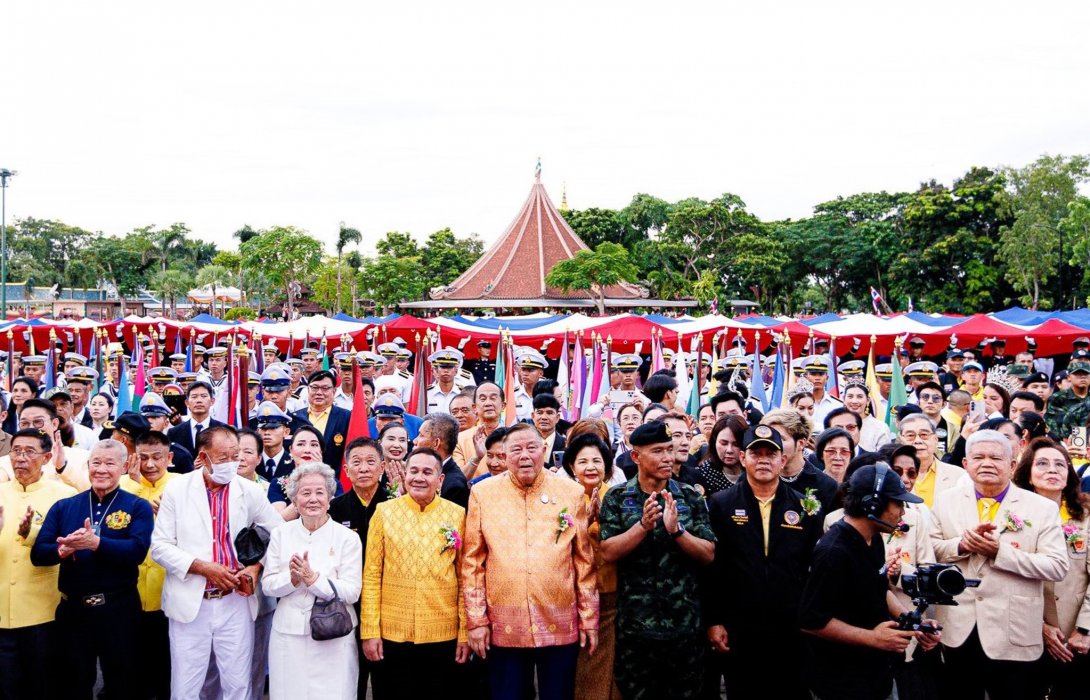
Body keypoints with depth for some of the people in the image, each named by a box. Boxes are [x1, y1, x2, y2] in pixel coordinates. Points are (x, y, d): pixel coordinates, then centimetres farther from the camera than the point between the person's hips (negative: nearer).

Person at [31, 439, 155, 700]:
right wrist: (62, 550, -22)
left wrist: (96, 543, -29)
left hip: (119, 609, -3)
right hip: (72, 609, 3)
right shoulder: (63, 507, 7)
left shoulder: (138, 507, -2)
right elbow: (38, 554, -1)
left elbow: (138, 551, -17)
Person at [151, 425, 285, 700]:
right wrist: (202, 567, -14)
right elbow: (160, 546, -3)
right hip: (190, 602, -1)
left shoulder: (251, 491, 1)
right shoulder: (177, 488, -1)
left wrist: (257, 566, -6)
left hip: (236, 602, 1)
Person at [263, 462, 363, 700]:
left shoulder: (347, 538, -4)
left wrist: (313, 578, -20)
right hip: (288, 634, 2)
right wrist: (292, 578, -16)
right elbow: (268, 585, 3)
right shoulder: (281, 534, 4)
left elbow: (352, 592, -9)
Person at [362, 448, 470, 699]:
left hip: (444, 634, 0)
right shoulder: (384, 512, 1)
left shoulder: (457, 515, 1)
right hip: (392, 633, 0)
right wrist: (370, 630, -4)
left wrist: (465, 632, 1)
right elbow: (371, 575, 1)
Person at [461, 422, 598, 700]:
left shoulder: (572, 492, 3)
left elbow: (585, 560, 6)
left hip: (561, 626, 0)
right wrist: (476, 619, 0)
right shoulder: (483, 492, 2)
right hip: (503, 627, 0)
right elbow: (472, 561, 4)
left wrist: (589, 618, 4)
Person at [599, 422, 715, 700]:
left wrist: (676, 529, -20)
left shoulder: (690, 497, 1)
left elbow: (709, 555, -4)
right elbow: (608, 553, -10)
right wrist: (643, 525, -23)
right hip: (636, 625, -1)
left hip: (686, 624, 1)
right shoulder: (617, 498, -1)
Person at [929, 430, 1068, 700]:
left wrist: (999, 551, -19)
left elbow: (1057, 566, -9)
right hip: (958, 630, 2)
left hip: (1012, 636, -2)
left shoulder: (1042, 508, -2)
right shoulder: (946, 501, 6)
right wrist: (961, 544, -15)